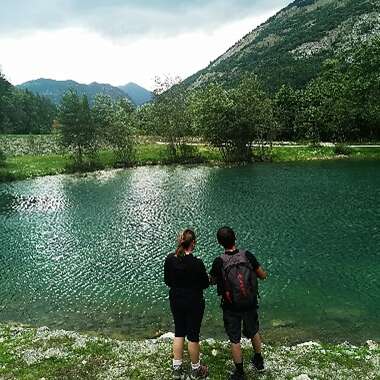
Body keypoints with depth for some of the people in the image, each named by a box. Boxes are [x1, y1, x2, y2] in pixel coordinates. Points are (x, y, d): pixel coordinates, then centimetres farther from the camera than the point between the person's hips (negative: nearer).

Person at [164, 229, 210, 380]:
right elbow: (206, 284, -11)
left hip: (175, 301, 4)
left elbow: (167, 281, 2)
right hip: (194, 303, -4)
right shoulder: (197, 263, -24)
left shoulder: (169, 259, -10)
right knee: (193, 335, 11)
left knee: (179, 332, 20)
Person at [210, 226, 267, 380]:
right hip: (250, 304, 3)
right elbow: (263, 275, -5)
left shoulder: (219, 262, -20)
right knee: (253, 332, 28)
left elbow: (212, 281, -3)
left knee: (235, 340, 15)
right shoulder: (247, 256, -15)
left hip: (231, 307, -3)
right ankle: (259, 361, 47)